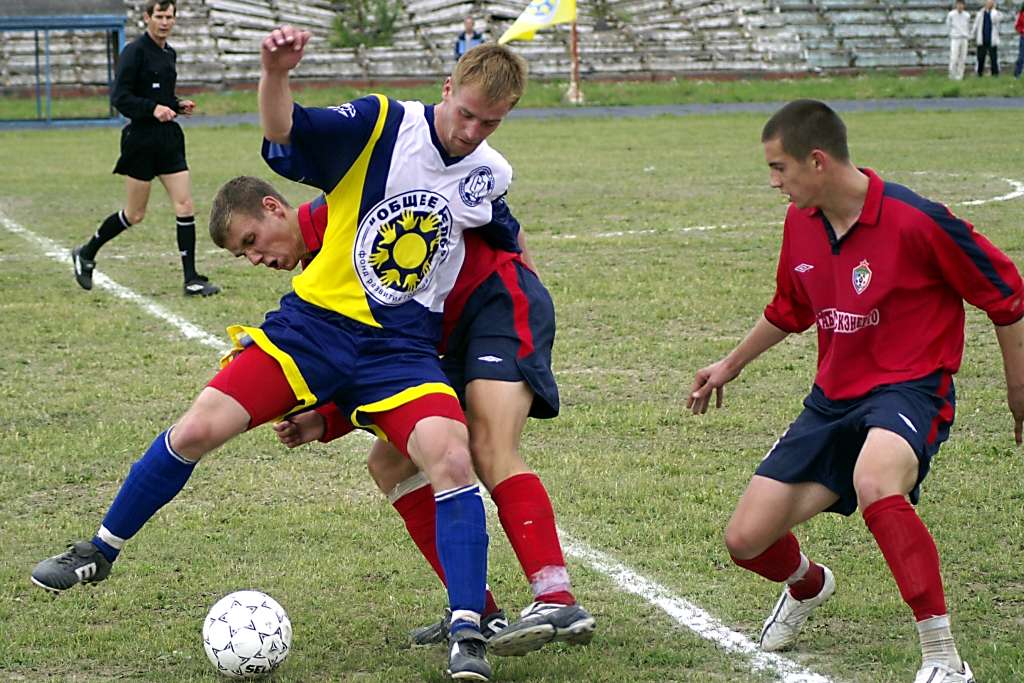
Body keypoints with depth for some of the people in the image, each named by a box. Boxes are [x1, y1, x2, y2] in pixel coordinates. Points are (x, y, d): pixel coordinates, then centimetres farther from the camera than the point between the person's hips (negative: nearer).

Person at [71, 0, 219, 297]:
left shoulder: (169, 54, 13)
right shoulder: (135, 51, -11)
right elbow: (119, 97, -15)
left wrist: (178, 105, 7)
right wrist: (153, 108, -26)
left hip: (169, 138, 7)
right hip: (142, 138, -7)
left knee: (185, 206, -3)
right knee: (135, 214, 3)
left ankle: (192, 280, -1)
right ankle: (86, 254, 25)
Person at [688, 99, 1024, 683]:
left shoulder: (914, 220, -18)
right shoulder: (800, 223, 3)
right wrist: (732, 365, 35)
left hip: (909, 389, -7)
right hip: (834, 397, 7)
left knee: (874, 482, -41)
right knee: (746, 539, 0)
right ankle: (808, 584, 40)